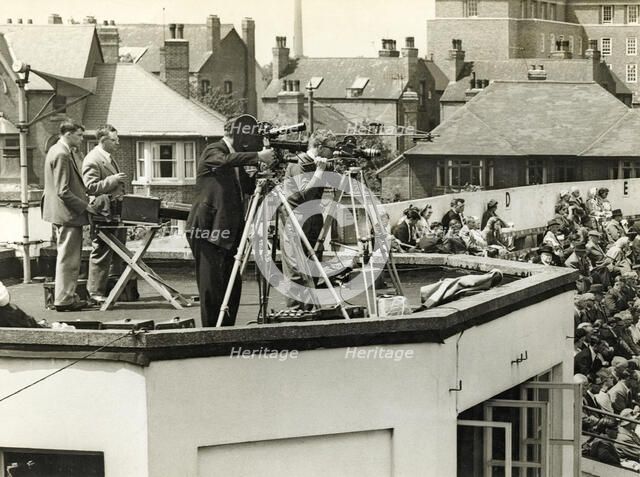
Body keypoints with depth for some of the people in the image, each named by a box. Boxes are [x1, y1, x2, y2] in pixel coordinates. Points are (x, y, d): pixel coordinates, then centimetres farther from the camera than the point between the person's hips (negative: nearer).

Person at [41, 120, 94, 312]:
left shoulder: (58, 150, 14)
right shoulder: (62, 154, -19)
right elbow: (63, 191, -22)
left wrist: (84, 200, 18)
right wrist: (85, 206, -16)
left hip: (64, 214, 11)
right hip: (68, 214, -11)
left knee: (68, 258, 16)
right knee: (68, 258, -5)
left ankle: (67, 296, 23)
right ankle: (64, 300, -1)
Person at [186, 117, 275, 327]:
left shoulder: (238, 156, 18)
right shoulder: (213, 151, -6)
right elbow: (226, 161, -28)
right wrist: (258, 156, -32)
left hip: (229, 230, 8)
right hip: (208, 230, -8)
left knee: (233, 284, 7)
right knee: (211, 283, -8)